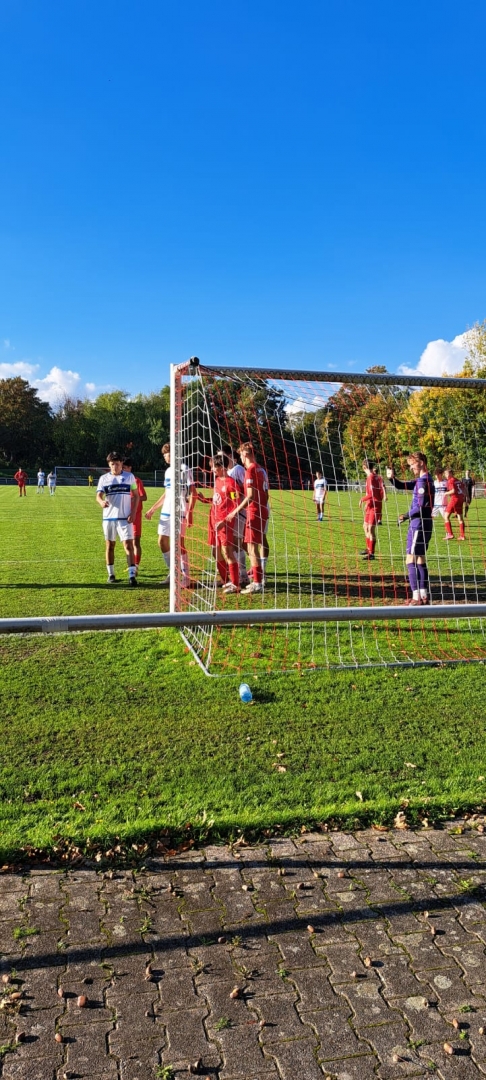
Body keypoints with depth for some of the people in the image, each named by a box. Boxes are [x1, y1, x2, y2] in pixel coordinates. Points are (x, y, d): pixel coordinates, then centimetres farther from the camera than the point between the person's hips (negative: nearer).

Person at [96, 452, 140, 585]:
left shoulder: (129, 477, 3)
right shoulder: (104, 478, 5)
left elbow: (136, 496, 6)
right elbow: (98, 495, -4)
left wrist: (133, 513, -6)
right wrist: (102, 502, -29)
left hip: (125, 518, -2)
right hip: (109, 517, 2)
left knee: (128, 545, -10)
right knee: (110, 546, 9)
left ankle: (132, 575, -12)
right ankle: (111, 574, 20)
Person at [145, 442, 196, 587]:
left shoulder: (184, 469, -8)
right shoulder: (168, 471, 16)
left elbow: (193, 493, -12)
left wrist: (190, 513, -21)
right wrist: (153, 509, 23)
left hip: (179, 513, -8)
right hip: (166, 512, 8)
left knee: (179, 543, -8)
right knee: (162, 541, 8)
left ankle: (185, 578, 1)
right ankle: (172, 573, 22)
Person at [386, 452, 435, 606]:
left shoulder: (423, 480, -14)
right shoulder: (421, 480, 16)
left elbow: (421, 506, -20)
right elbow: (401, 485, 17)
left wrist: (406, 516, -9)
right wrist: (392, 478, -2)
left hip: (419, 524, -10)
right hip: (423, 524, 10)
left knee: (411, 560, -7)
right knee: (420, 560, 13)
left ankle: (417, 597, -8)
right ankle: (424, 595, 16)